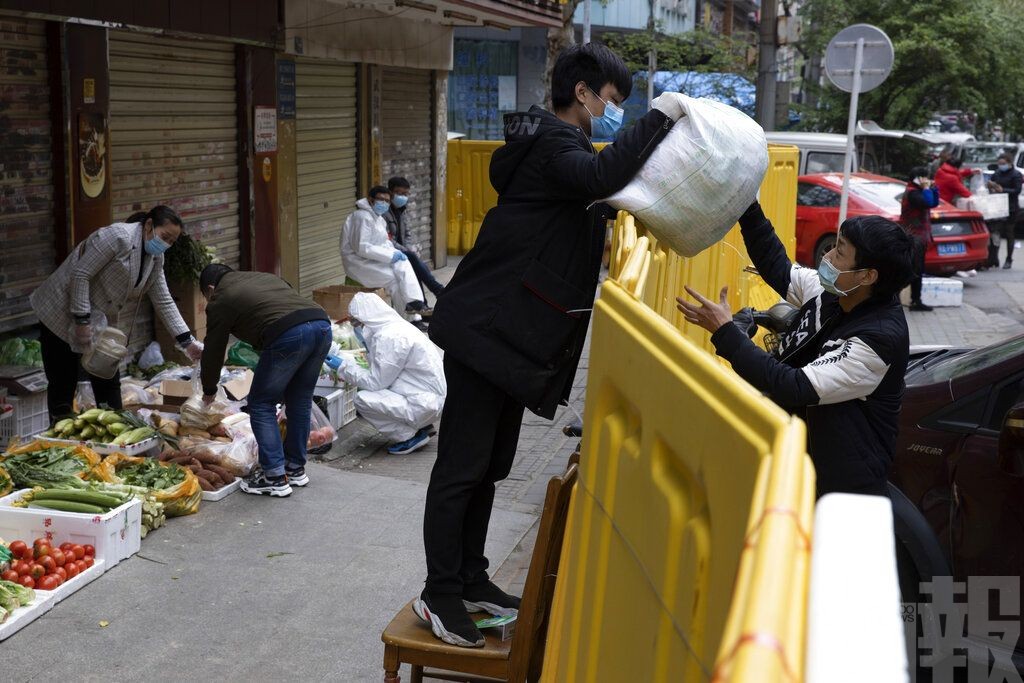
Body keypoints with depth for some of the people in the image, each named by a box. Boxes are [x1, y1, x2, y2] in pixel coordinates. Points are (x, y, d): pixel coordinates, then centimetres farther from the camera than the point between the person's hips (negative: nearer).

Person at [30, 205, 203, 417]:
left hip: (101, 323, 8)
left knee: (108, 384, 7)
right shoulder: (118, 236, -23)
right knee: (63, 384, 0)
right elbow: (80, 274, -24)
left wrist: (187, 342, -4)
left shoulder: (156, 258, 2)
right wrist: (82, 320, -24)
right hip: (64, 316, -7)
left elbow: (163, 302, 4)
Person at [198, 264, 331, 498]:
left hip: (288, 335, -7)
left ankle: (275, 478, 7)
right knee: (299, 400, 21)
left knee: (261, 405, 8)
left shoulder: (220, 300, 16)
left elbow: (213, 350, 21)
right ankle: (296, 468, 31)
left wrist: (209, 391, 37)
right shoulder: (264, 277, 34)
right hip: (322, 324, 7)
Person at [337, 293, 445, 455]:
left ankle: (410, 436, -3)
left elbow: (376, 382, -15)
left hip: (425, 404, -10)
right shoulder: (395, 326, 10)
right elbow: (382, 375, 13)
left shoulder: (390, 337, -18)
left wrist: (344, 368, -5)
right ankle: (421, 427, 16)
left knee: (363, 400, -16)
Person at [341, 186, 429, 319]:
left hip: (374, 258, 9)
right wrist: (390, 255, -23)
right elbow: (361, 248, -25)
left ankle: (415, 303, -23)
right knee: (392, 277, -20)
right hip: (359, 262, -9)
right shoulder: (362, 217, -18)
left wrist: (394, 252, -4)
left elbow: (384, 242, 20)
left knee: (403, 265, -13)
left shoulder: (379, 218, 15)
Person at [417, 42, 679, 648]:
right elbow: (599, 178, -33)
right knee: (461, 469, -3)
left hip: (517, 339, 11)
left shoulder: (562, 145, 20)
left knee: (490, 467, 16)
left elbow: (596, 203, 31)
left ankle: (471, 580, 26)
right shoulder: (553, 142, -12)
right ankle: (440, 595, 5)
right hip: (487, 331, -11)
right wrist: (658, 119, -24)